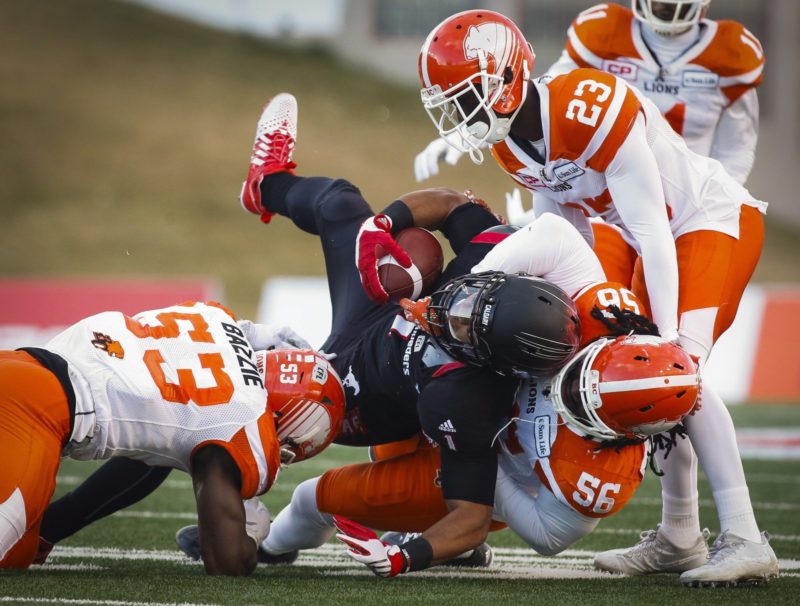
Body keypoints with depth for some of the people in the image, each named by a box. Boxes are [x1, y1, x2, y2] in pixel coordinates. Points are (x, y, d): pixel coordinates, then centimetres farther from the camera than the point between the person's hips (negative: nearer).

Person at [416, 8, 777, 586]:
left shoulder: (590, 109, -31)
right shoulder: (509, 144, -3)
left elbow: (652, 232, -29)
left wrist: (669, 338, -30)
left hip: (717, 219, -10)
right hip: (666, 237, 10)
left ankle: (745, 540, -25)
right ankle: (680, 538, 25)